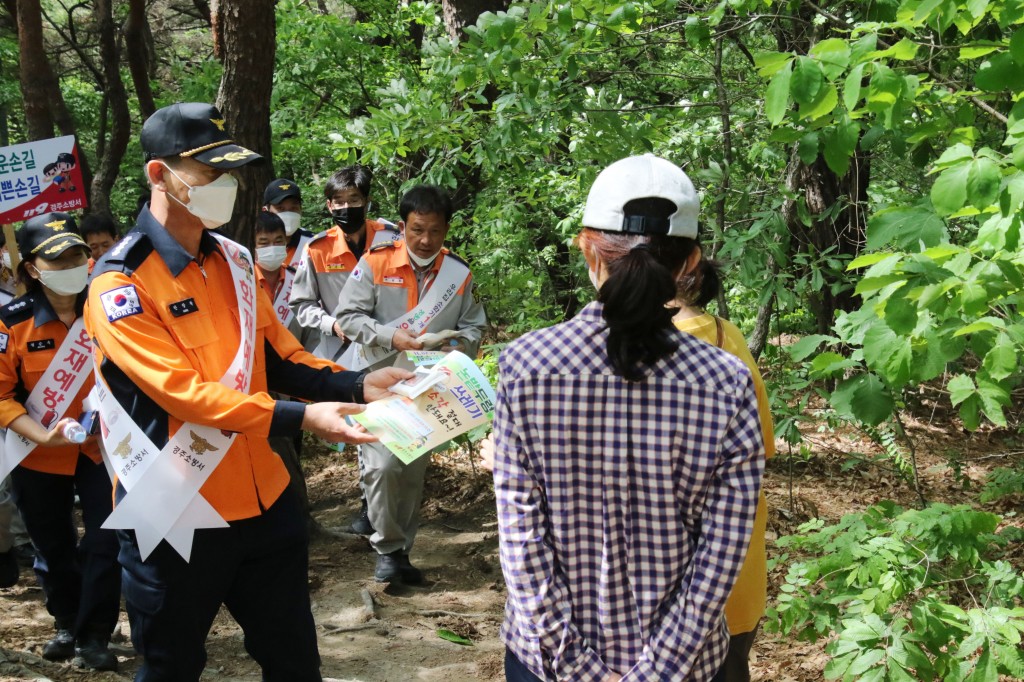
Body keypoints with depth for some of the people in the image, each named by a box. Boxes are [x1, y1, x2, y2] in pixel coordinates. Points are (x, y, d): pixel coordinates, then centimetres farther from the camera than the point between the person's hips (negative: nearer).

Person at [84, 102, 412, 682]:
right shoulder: (120, 285, -15)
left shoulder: (234, 261, 8)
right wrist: (300, 417, -31)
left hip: (263, 500, 6)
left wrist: (356, 386, -8)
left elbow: (279, 356, 9)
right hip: (178, 517, -6)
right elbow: (184, 392, -24)